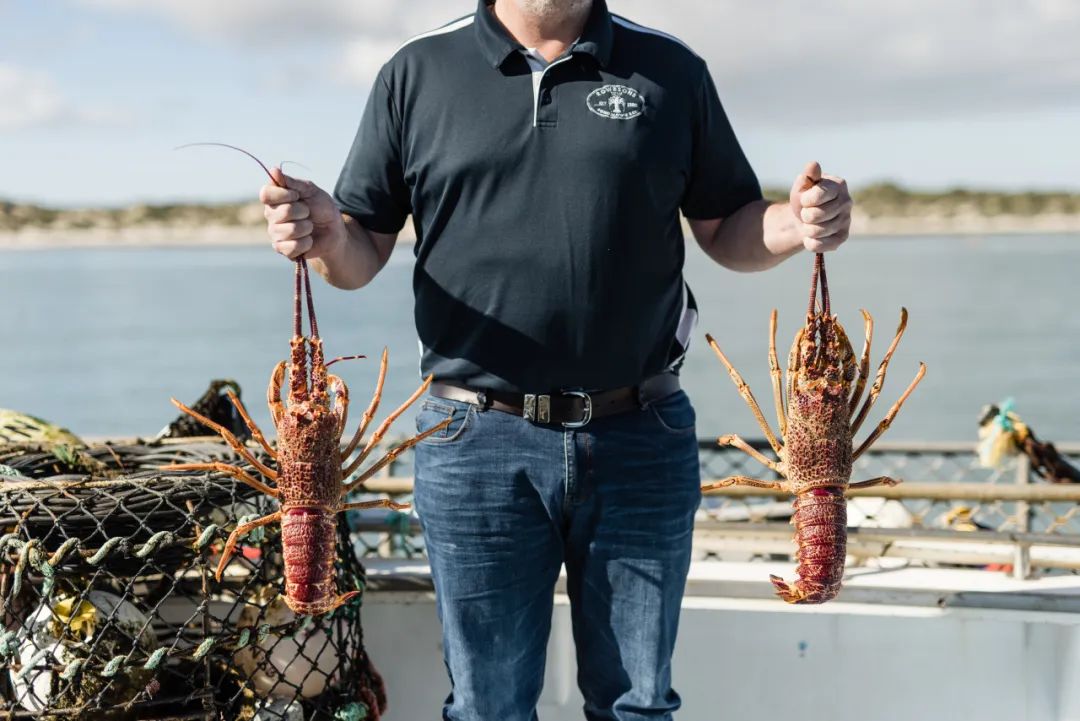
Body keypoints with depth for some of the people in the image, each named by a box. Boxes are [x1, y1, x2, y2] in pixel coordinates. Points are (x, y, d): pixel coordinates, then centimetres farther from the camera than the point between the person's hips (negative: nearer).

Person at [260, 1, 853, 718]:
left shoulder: (670, 70, 8)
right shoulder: (417, 73, 6)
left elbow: (727, 229, 12)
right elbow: (364, 252, 7)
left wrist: (797, 225, -10)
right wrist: (326, 234, -16)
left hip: (642, 442, 1)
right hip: (476, 441, -1)